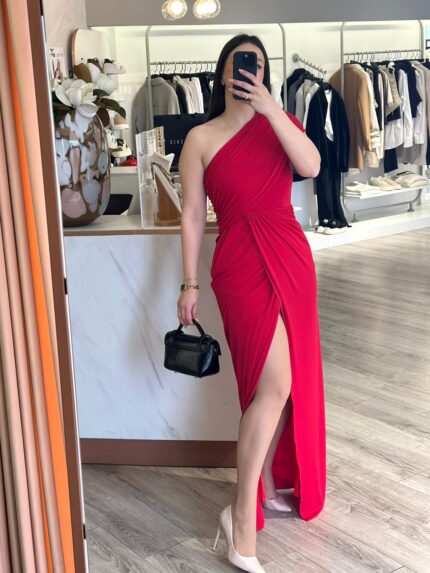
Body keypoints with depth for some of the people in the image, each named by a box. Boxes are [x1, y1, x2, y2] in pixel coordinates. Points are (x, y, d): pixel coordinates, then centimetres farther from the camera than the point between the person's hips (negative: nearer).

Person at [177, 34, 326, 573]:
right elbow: (192, 216, 1)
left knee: (286, 382, 10)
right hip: (240, 265, -5)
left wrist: (270, 109, -18)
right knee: (272, 384, -16)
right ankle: (242, 515, -6)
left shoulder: (279, 121, 10)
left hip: (291, 258, 5)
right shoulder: (201, 138, 2)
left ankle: (269, 483, 29)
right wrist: (190, 283, -2)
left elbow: (311, 166, -11)